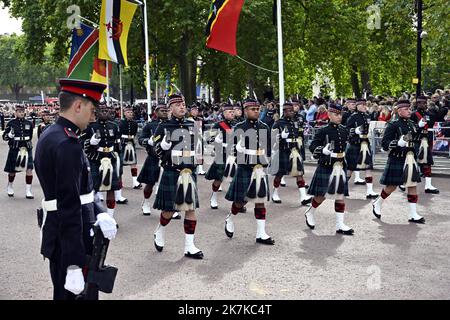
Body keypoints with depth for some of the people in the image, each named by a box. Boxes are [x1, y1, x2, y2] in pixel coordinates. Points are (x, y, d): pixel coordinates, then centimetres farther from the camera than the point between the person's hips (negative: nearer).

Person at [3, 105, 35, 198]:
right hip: (14, 149, -1)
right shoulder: (11, 123, -3)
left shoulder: (29, 123, 4)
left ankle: (28, 191, 0)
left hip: (27, 149, 2)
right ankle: (9, 187, 37)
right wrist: (9, 135, -21)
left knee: (29, 169, -9)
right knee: (12, 170, 10)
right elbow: (4, 137, -2)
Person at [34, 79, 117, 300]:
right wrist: (75, 265, -25)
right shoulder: (68, 144, -22)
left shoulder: (50, 135, 9)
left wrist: (99, 213, 0)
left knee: (63, 294, 22)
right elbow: (69, 208, -26)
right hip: (71, 242, -10)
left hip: (56, 239, 10)